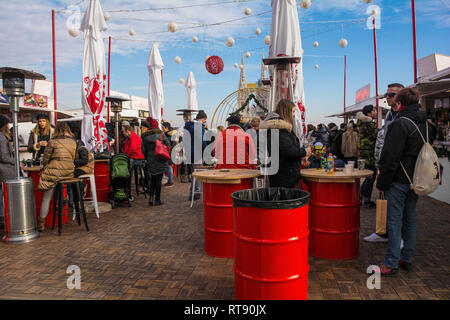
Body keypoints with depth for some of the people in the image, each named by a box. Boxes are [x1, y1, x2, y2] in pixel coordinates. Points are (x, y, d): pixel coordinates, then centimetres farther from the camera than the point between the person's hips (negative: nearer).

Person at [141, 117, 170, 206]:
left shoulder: (145, 136, 0)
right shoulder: (161, 134, -6)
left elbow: (143, 150, 0)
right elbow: (168, 145, -6)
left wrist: (146, 158, 14)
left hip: (150, 162, 2)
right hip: (160, 161, -2)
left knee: (151, 180, 12)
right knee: (158, 180, 6)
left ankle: (151, 197, -2)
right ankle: (157, 200, 10)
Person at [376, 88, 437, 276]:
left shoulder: (400, 124, -15)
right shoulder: (427, 125, 10)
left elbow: (390, 157, -18)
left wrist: (383, 182, -12)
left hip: (400, 180, -8)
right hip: (417, 180, 8)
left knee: (394, 221, -3)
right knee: (410, 219, 15)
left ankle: (391, 264, 3)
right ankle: (407, 258, 24)